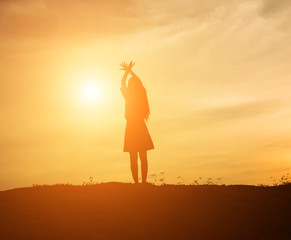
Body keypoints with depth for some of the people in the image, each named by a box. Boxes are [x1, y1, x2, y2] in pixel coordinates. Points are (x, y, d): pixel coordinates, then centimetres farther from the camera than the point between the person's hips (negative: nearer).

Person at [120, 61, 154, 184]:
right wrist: (129, 70, 25)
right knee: (143, 158, 5)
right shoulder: (142, 96, 0)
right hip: (141, 128, 3)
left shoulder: (129, 97, -8)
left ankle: (136, 182, -5)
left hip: (131, 128, -3)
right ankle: (144, 181, 2)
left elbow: (122, 82, 8)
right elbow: (138, 82, 17)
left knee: (133, 159, -1)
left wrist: (127, 70, 19)